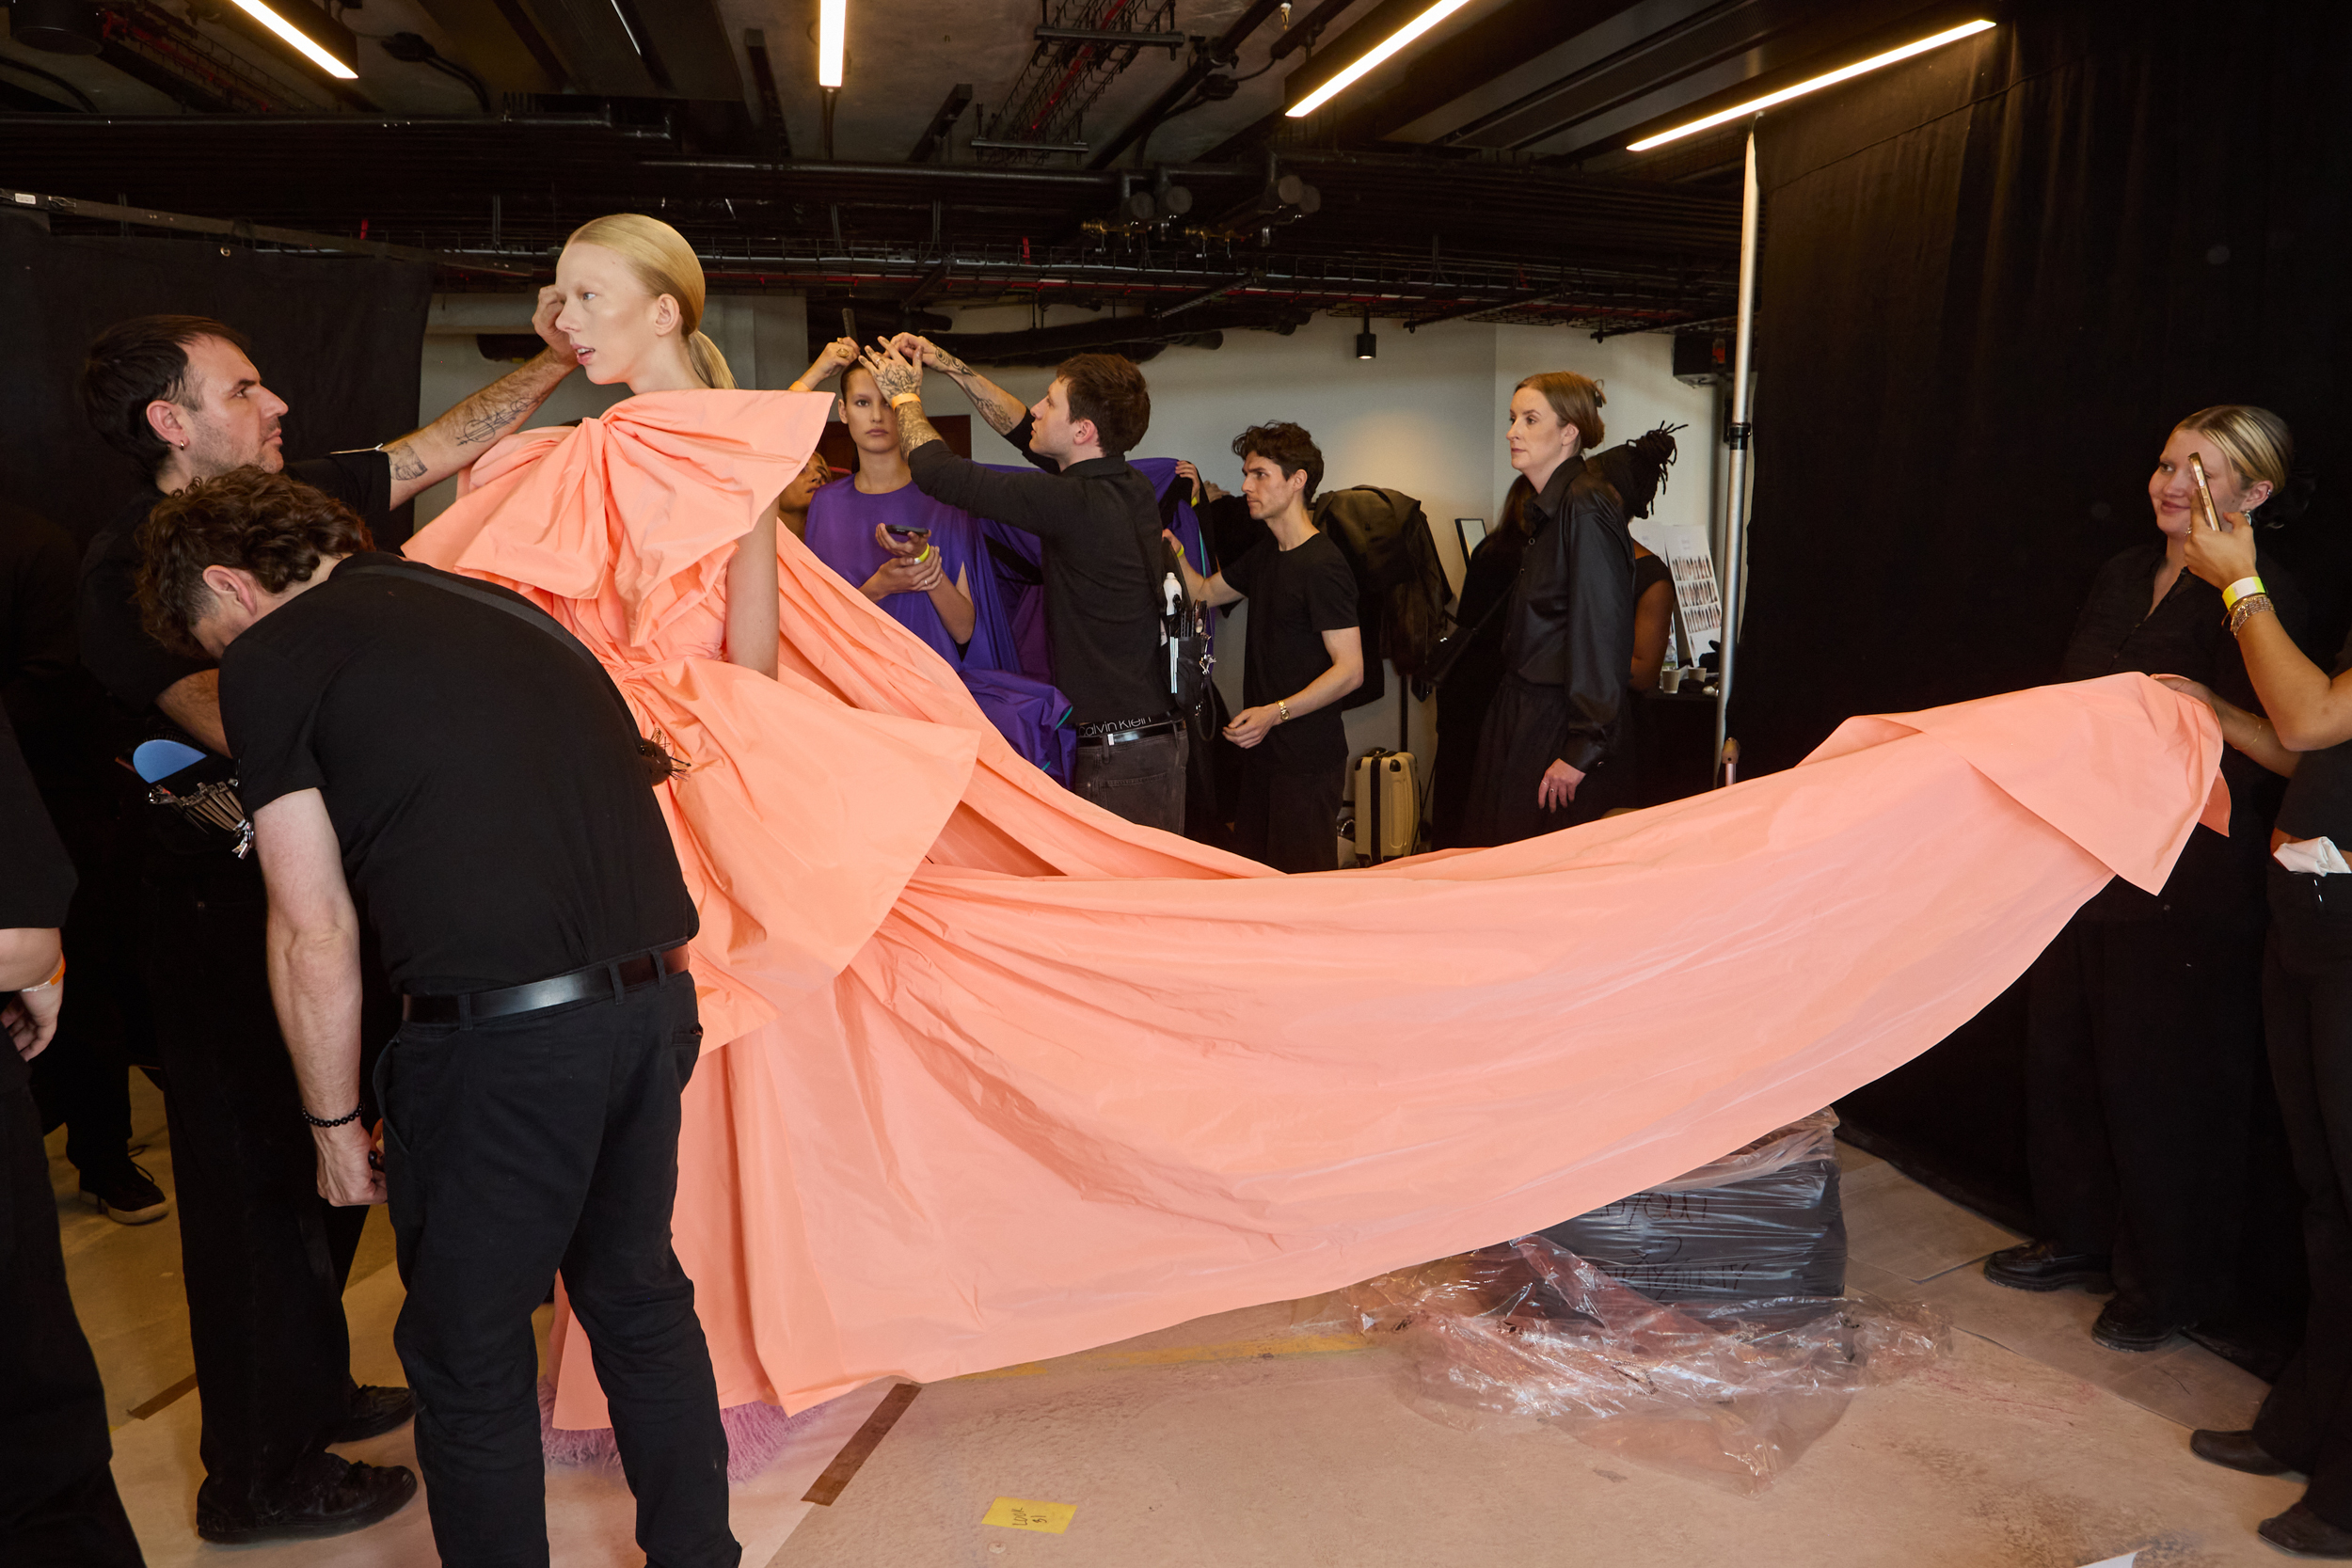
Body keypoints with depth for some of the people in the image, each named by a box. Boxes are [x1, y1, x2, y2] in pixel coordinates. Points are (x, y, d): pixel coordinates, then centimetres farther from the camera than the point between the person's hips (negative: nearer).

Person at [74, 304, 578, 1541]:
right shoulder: (131, 567, -15)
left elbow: (446, 447, 11)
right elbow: (238, 724, -27)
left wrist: (557, 361, 5)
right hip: (225, 916, -8)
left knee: (331, 1158, 19)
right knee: (260, 1182, 3)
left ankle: (311, 1391, 39)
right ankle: (260, 1479, 20)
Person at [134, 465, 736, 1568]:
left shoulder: (271, 658, 1)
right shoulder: (498, 606, 19)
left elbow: (314, 937, -1)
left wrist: (335, 1122, 10)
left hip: (501, 1030, -7)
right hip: (654, 993, 7)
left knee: (468, 1351, 14)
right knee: (638, 1292, 24)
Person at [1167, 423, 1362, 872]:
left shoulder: (1322, 565, -15)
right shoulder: (1265, 554, 14)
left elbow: (1350, 669, -19)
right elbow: (1204, 592, 28)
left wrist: (1276, 712, -27)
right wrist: (1174, 552, 9)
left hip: (1308, 758, -9)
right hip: (1262, 748, 9)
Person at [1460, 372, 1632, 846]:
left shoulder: (1586, 507, -15)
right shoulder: (1547, 508, 16)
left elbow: (1601, 633, -19)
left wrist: (1583, 749, -20)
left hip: (1560, 725, -9)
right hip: (1525, 715, 9)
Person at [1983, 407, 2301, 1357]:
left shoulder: (2258, 599, -11)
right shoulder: (2123, 576, 11)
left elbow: (2254, 759, -17)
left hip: (2188, 893, -7)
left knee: (2160, 1082, 2)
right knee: (2064, 1054, 15)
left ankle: (2170, 1286, 20)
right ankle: (2082, 1239, 34)